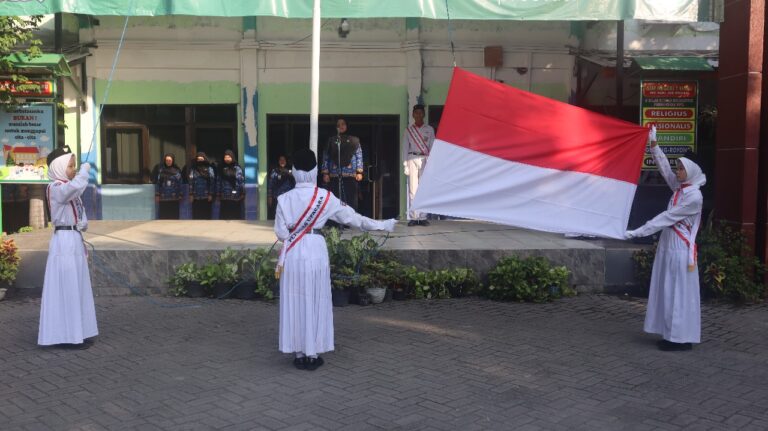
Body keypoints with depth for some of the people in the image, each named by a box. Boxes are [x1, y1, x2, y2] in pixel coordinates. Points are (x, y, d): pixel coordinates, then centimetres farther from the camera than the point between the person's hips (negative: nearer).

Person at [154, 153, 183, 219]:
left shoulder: (177, 170, 4)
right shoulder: (160, 169, 3)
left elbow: (180, 183, 5)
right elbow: (157, 182, 4)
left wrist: (180, 195, 2)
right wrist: (157, 195, 1)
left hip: (174, 198, 0)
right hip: (163, 197, 0)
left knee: (174, 216, 0)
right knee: (163, 216, 0)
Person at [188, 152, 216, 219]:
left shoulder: (209, 169, 2)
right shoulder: (193, 169, 7)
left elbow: (212, 182, -2)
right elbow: (191, 182, 3)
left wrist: (210, 194, -8)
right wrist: (191, 195, -3)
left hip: (206, 197, -1)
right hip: (196, 197, 1)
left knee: (206, 215, 2)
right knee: (196, 215, 2)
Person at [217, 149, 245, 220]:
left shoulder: (237, 168, -1)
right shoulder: (222, 169, 8)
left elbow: (241, 180, -4)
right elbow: (219, 182, 8)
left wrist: (243, 193, -8)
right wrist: (218, 194, 6)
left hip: (235, 196, -2)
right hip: (225, 197, 2)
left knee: (236, 214, 2)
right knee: (225, 215, 2)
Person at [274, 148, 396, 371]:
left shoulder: (285, 198, -3)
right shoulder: (326, 197, -4)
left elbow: (280, 232, -4)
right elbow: (352, 218, 1)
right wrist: (381, 225, 10)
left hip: (292, 255, 1)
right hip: (316, 252, -1)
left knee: (295, 302, 9)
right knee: (316, 302, 8)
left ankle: (299, 353, 13)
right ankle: (313, 354, 13)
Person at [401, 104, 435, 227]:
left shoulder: (429, 129, 12)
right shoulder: (408, 130, 12)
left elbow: (432, 147, 8)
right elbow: (405, 148, 9)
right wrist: (405, 165, 0)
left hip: (425, 159, 0)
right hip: (412, 159, 0)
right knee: (413, 188, -5)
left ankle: (422, 217, -2)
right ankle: (413, 217, -4)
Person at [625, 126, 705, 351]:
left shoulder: (694, 196, -16)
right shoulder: (680, 187, 7)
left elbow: (668, 217, -18)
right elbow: (664, 168, 14)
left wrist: (639, 232, -18)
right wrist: (654, 145, 6)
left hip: (680, 248, -8)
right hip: (669, 244, 9)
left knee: (678, 292, -4)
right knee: (668, 291, 10)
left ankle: (681, 338, 2)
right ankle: (672, 334, 16)